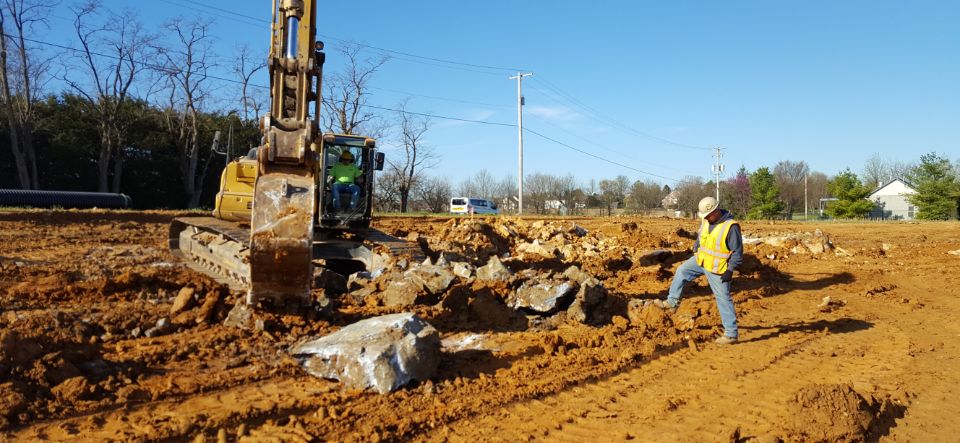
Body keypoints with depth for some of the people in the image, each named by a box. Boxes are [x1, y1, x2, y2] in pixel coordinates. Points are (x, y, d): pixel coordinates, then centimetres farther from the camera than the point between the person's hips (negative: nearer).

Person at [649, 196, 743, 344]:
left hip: (717, 268, -7)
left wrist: (730, 270, -22)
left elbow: (737, 251, -19)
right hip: (701, 260, 7)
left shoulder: (731, 226, -24)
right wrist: (695, 251, 18)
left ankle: (732, 334, 6)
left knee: (723, 299, -2)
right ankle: (672, 303, 22)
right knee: (681, 272, 8)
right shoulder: (706, 220, -1)